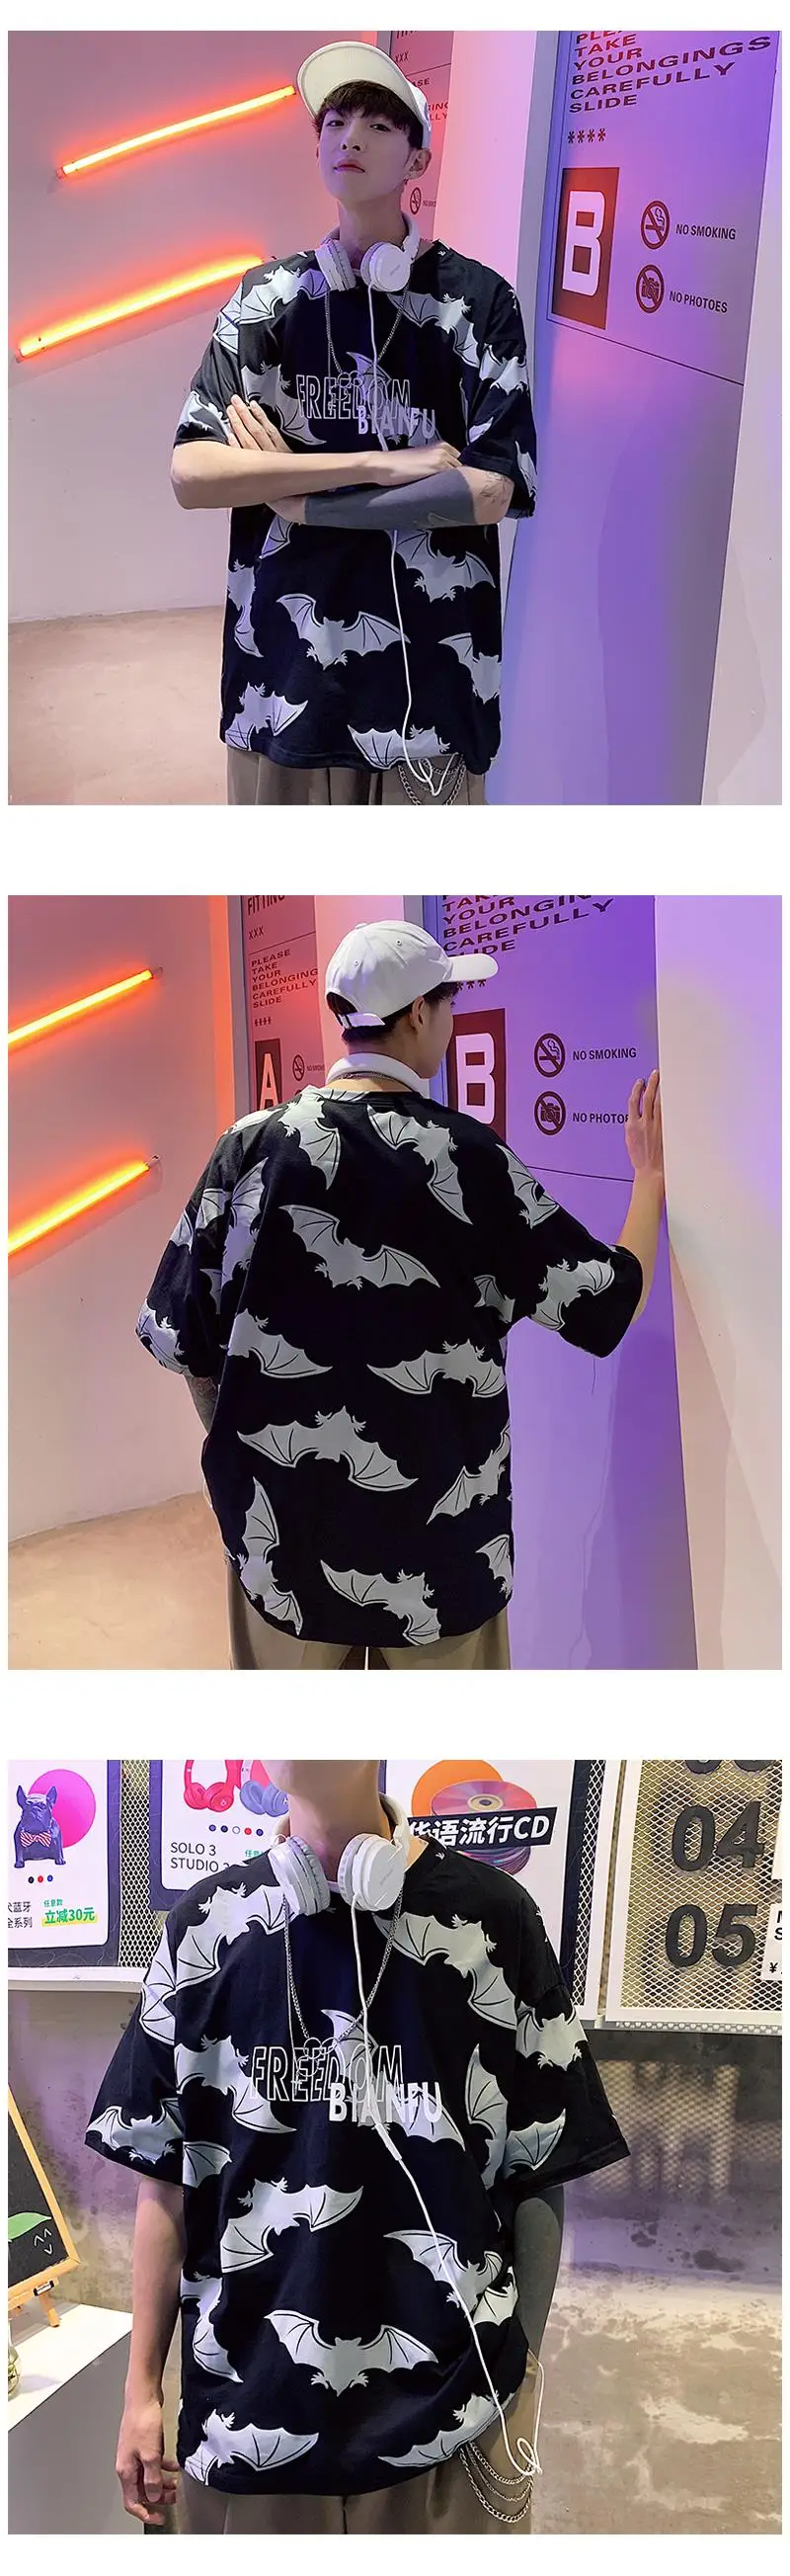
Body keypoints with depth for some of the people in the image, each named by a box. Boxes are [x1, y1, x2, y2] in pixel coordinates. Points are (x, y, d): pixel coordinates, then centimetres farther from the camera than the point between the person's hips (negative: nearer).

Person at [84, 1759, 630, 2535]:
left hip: (447, 2414, -1)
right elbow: (166, 2174, 4)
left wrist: (521, 2372, 1)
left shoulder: (488, 1916, -7)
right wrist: (142, 2388, 4)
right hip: (244, 2414, 2)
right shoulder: (206, 1925, -1)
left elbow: (538, 2177, -1)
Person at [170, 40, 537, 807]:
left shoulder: (477, 299, -1)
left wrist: (305, 499, -12)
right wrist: (380, 464, -15)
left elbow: (494, 490, -11)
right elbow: (192, 474, -8)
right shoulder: (268, 298, 4)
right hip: (288, 666, 2)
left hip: (432, 673, -1)